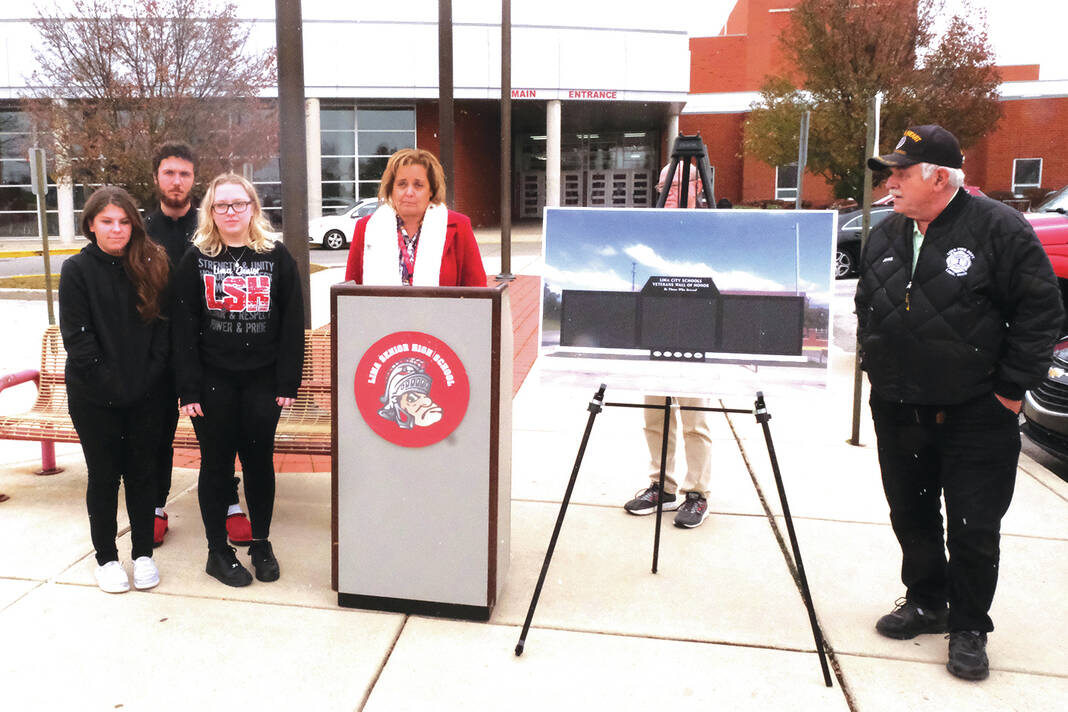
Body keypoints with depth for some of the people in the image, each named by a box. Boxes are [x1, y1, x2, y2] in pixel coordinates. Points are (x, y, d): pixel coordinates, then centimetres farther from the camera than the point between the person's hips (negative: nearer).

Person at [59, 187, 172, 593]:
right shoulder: (77, 270, -3)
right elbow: (77, 338, -8)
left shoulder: (150, 266, 3)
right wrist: (112, 383, -13)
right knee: (104, 476, 9)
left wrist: (149, 375, -8)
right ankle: (106, 557, 24)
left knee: (140, 473, 11)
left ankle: (144, 553, 24)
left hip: (147, 395, 2)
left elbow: (162, 327, 3)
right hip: (95, 399, -2)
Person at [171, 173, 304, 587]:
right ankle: (218, 551, 21)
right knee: (216, 463, 7)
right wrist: (189, 389, -7)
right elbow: (184, 328, -1)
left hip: (262, 379, 0)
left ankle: (261, 544, 25)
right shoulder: (196, 260, 2)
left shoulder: (277, 257, 2)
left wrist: (288, 383, -4)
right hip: (213, 380, 0)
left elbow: (292, 324, 0)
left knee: (259, 460, 9)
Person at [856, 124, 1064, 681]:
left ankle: (968, 629, 21)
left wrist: (1012, 387, -11)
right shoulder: (885, 237, 7)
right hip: (899, 410, 6)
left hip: (976, 415, -5)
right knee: (911, 516, 16)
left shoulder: (999, 229, -10)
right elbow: (866, 306, 19)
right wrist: (876, 366, 11)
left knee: (974, 529, 3)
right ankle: (925, 602, 35)